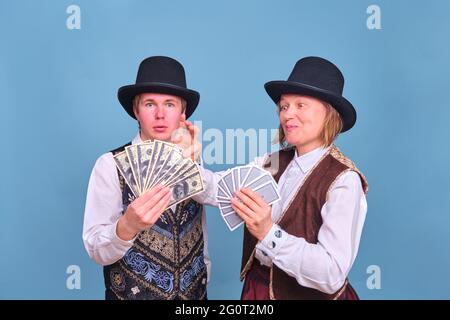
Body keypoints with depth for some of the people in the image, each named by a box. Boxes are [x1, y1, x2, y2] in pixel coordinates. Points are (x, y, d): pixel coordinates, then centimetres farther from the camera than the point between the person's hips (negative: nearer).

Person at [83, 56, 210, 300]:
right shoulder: (110, 165, -13)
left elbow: (201, 234, 8)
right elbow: (97, 251, -18)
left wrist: (204, 281, 9)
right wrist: (127, 226, -36)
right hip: (133, 293, -3)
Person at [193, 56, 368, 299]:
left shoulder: (343, 181, -21)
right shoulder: (274, 163, -2)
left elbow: (333, 275, -27)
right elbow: (217, 190, -12)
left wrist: (268, 233, -36)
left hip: (308, 293, -5)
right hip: (257, 285, 6)